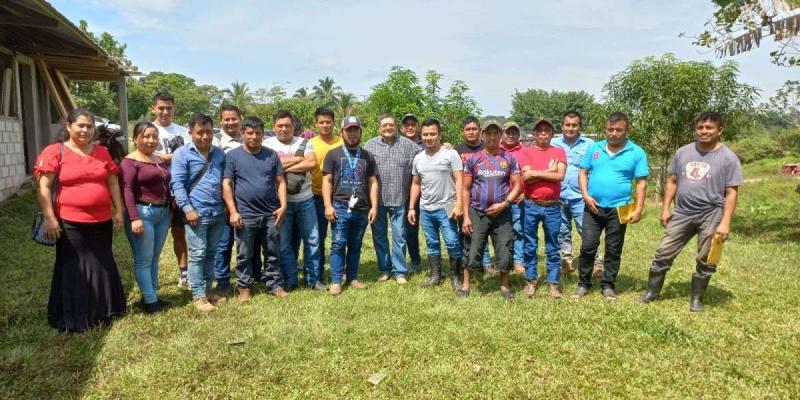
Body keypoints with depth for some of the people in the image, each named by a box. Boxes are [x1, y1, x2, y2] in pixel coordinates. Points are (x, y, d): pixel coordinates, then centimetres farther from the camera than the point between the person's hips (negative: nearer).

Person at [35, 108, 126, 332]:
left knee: (102, 267, 15)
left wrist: (118, 210, 7)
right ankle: (72, 319, 18)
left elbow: (113, 182, 12)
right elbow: (43, 187, -9)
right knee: (74, 269, 5)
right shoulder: (54, 152, -5)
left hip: (101, 221, 5)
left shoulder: (102, 152, 9)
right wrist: (49, 217, -15)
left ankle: (101, 312, 31)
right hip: (70, 222, -5)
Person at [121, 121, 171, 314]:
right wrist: (135, 218, -22)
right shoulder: (130, 161, -8)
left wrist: (169, 210, 16)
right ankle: (150, 301, 5)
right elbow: (127, 190, -15)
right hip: (142, 213, -8)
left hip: (163, 213, 8)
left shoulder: (160, 160, 15)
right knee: (144, 260, 0)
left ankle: (152, 295, 24)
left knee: (155, 258, 14)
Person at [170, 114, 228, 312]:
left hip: (218, 213, 5)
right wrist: (187, 208, -16)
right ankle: (198, 295, 8)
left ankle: (207, 289, 24)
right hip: (197, 213, -5)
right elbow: (177, 184, -8)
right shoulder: (182, 154, -2)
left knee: (211, 253, 13)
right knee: (198, 254, -1)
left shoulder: (219, 153, 14)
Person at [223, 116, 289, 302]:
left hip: (271, 214, 2)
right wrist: (233, 211, -9)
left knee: (273, 254, 10)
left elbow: (280, 181, 7)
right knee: (244, 255, 8)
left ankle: (275, 285, 22)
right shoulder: (232, 156, -1)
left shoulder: (271, 155, 7)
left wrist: (283, 205, -4)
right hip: (245, 215, -2)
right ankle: (244, 287, 22)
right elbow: (226, 184, -3)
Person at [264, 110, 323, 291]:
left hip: (305, 200, 2)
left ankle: (313, 279, 19)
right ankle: (290, 280, 19)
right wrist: (298, 159, -10)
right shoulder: (267, 144, 1)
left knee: (312, 240, 7)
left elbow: (312, 163, -11)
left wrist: (285, 166, -13)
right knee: (284, 244, 5)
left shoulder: (304, 143, 6)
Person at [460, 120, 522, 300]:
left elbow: (517, 186, 3)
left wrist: (504, 204, -13)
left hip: (502, 214, 0)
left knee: (505, 251, 4)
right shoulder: (473, 159, 2)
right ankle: (465, 285, 18)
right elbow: (466, 189, 3)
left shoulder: (509, 159, 4)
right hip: (477, 213, 0)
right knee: (472, 251, 3)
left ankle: (505, 285, 22)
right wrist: (466, 216, -3)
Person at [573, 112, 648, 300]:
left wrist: (638, 210, -10)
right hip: (593, 207, 1)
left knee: (613, 250, 8)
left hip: (618, 209, -1)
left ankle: (608, 285, 21)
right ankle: (583, 284, 15)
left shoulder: (636, 153, -1)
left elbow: (641, 183, -3)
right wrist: (586, 195, -7)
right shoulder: (594, 148, 5)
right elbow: (583, 173, 7)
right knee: (588, 247, 3)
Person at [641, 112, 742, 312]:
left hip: (711, 215, -3)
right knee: (663, 253, 4)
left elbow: (731, 193, -7)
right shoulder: (683, 152, 6)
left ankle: (697, 298, 23)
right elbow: (672, 181, 12)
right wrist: (665, 208, 5)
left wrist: (725, 222, -14)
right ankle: (652, 292, 17)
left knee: (705, 261, 8)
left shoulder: (728, 158, -6)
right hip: (682, 213, 3)